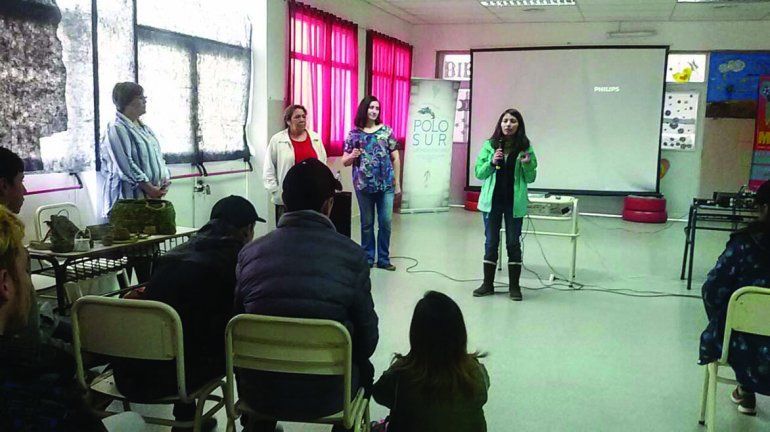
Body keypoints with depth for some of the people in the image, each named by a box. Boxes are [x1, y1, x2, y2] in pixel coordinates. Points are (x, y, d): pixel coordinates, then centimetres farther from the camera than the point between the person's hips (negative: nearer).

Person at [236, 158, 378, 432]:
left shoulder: (250, 252, -7)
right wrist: (356, 361, 18)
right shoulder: (352, 255, -13)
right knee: (363, 368, 32)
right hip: (328, 392, -1)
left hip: (259, 390, 2)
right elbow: (367, 335, -5)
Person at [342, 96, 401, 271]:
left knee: (385, 222, 3)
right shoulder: (354, 134, 1)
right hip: (364, 185, 0)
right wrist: (352, 156, -18)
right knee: (367, 223, 9)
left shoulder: (386, 130, 3)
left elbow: (395, 158, 6)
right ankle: (367, 259, 18)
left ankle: (383, 259, 14)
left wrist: (397, 182, 5)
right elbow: (344, 162, 5)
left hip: (386, 184, 0)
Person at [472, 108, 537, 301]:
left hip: (514, 202, -1)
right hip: (492, 200, 1)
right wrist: (492, 162, -15)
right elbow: (479, 173, 2)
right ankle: (488, 284, 17)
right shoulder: (489, 145, 1)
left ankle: (514, 286, 14)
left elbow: (530, 178, 4)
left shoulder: (525, 147, 0)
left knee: (513, 243, 6)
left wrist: (527, 164, -15)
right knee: (491, 242, 9)